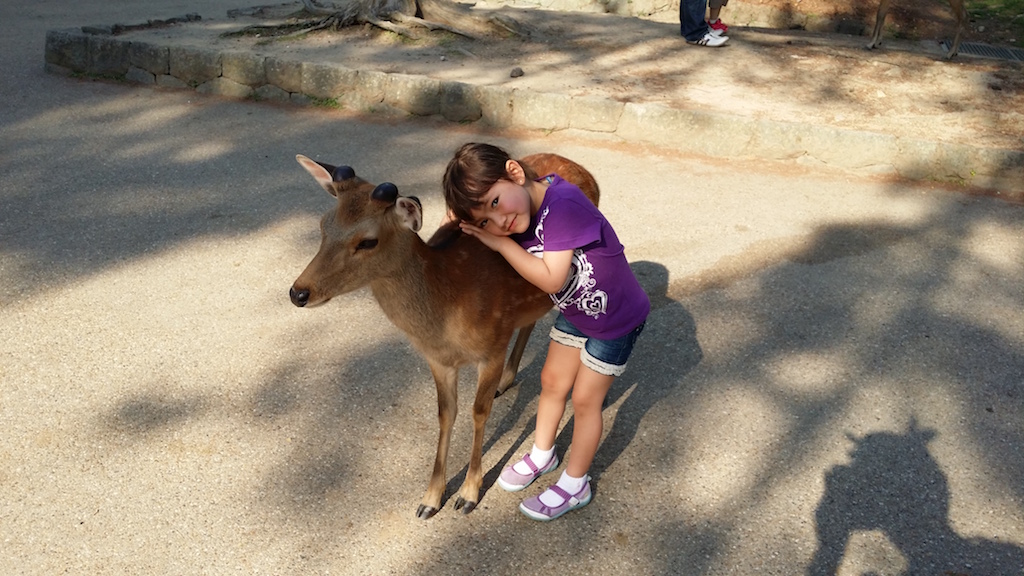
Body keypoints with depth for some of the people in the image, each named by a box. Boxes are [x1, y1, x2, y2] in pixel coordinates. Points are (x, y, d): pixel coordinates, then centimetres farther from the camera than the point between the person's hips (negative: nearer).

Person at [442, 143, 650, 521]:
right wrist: (470, 224, -24)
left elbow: (551, 279, -36)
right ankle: (542, 454, 43)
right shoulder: (516, 222, -12)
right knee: (552, 381, 18)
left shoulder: (562, 204, -37)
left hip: (616, 318, -7)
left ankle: (575, 486, 26)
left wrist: (502, 244, -29)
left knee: (585, 399, 5)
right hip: (573, 312, 7)